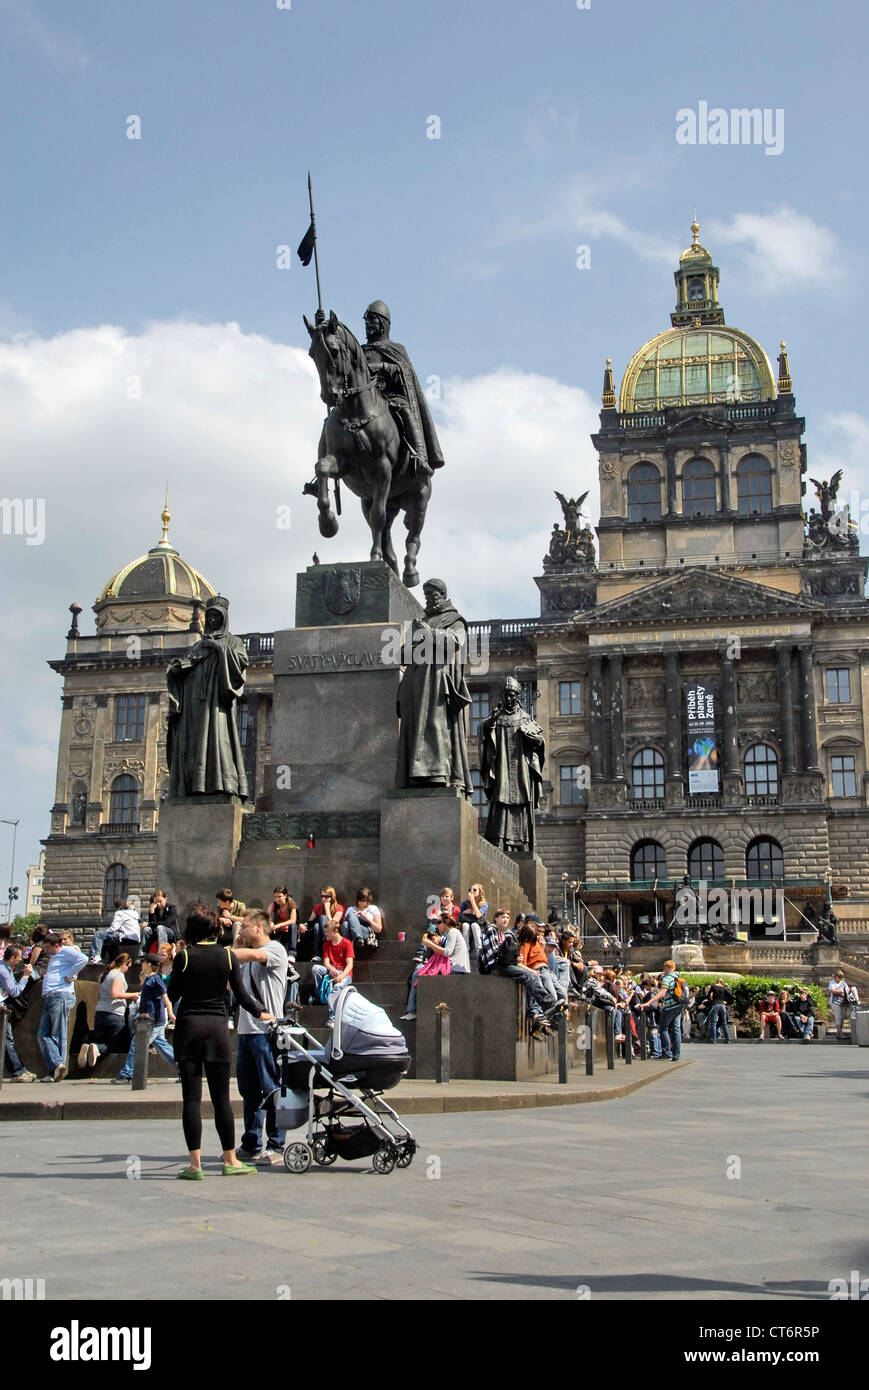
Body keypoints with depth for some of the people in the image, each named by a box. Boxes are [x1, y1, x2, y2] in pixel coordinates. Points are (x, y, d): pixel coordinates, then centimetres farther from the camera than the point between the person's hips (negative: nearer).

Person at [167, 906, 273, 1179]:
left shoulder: (184, 957, -5)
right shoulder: (227, 956, 1)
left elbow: (172, 995, 3)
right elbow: (241, 996, 4)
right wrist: (261, 1013, 20)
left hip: (188, 1026, -2)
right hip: (217, 1026, 2)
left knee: (191, 1097, 1)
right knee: (221, 1097, 9)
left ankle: (195, 1164, 0)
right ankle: (230, 1160, 14)